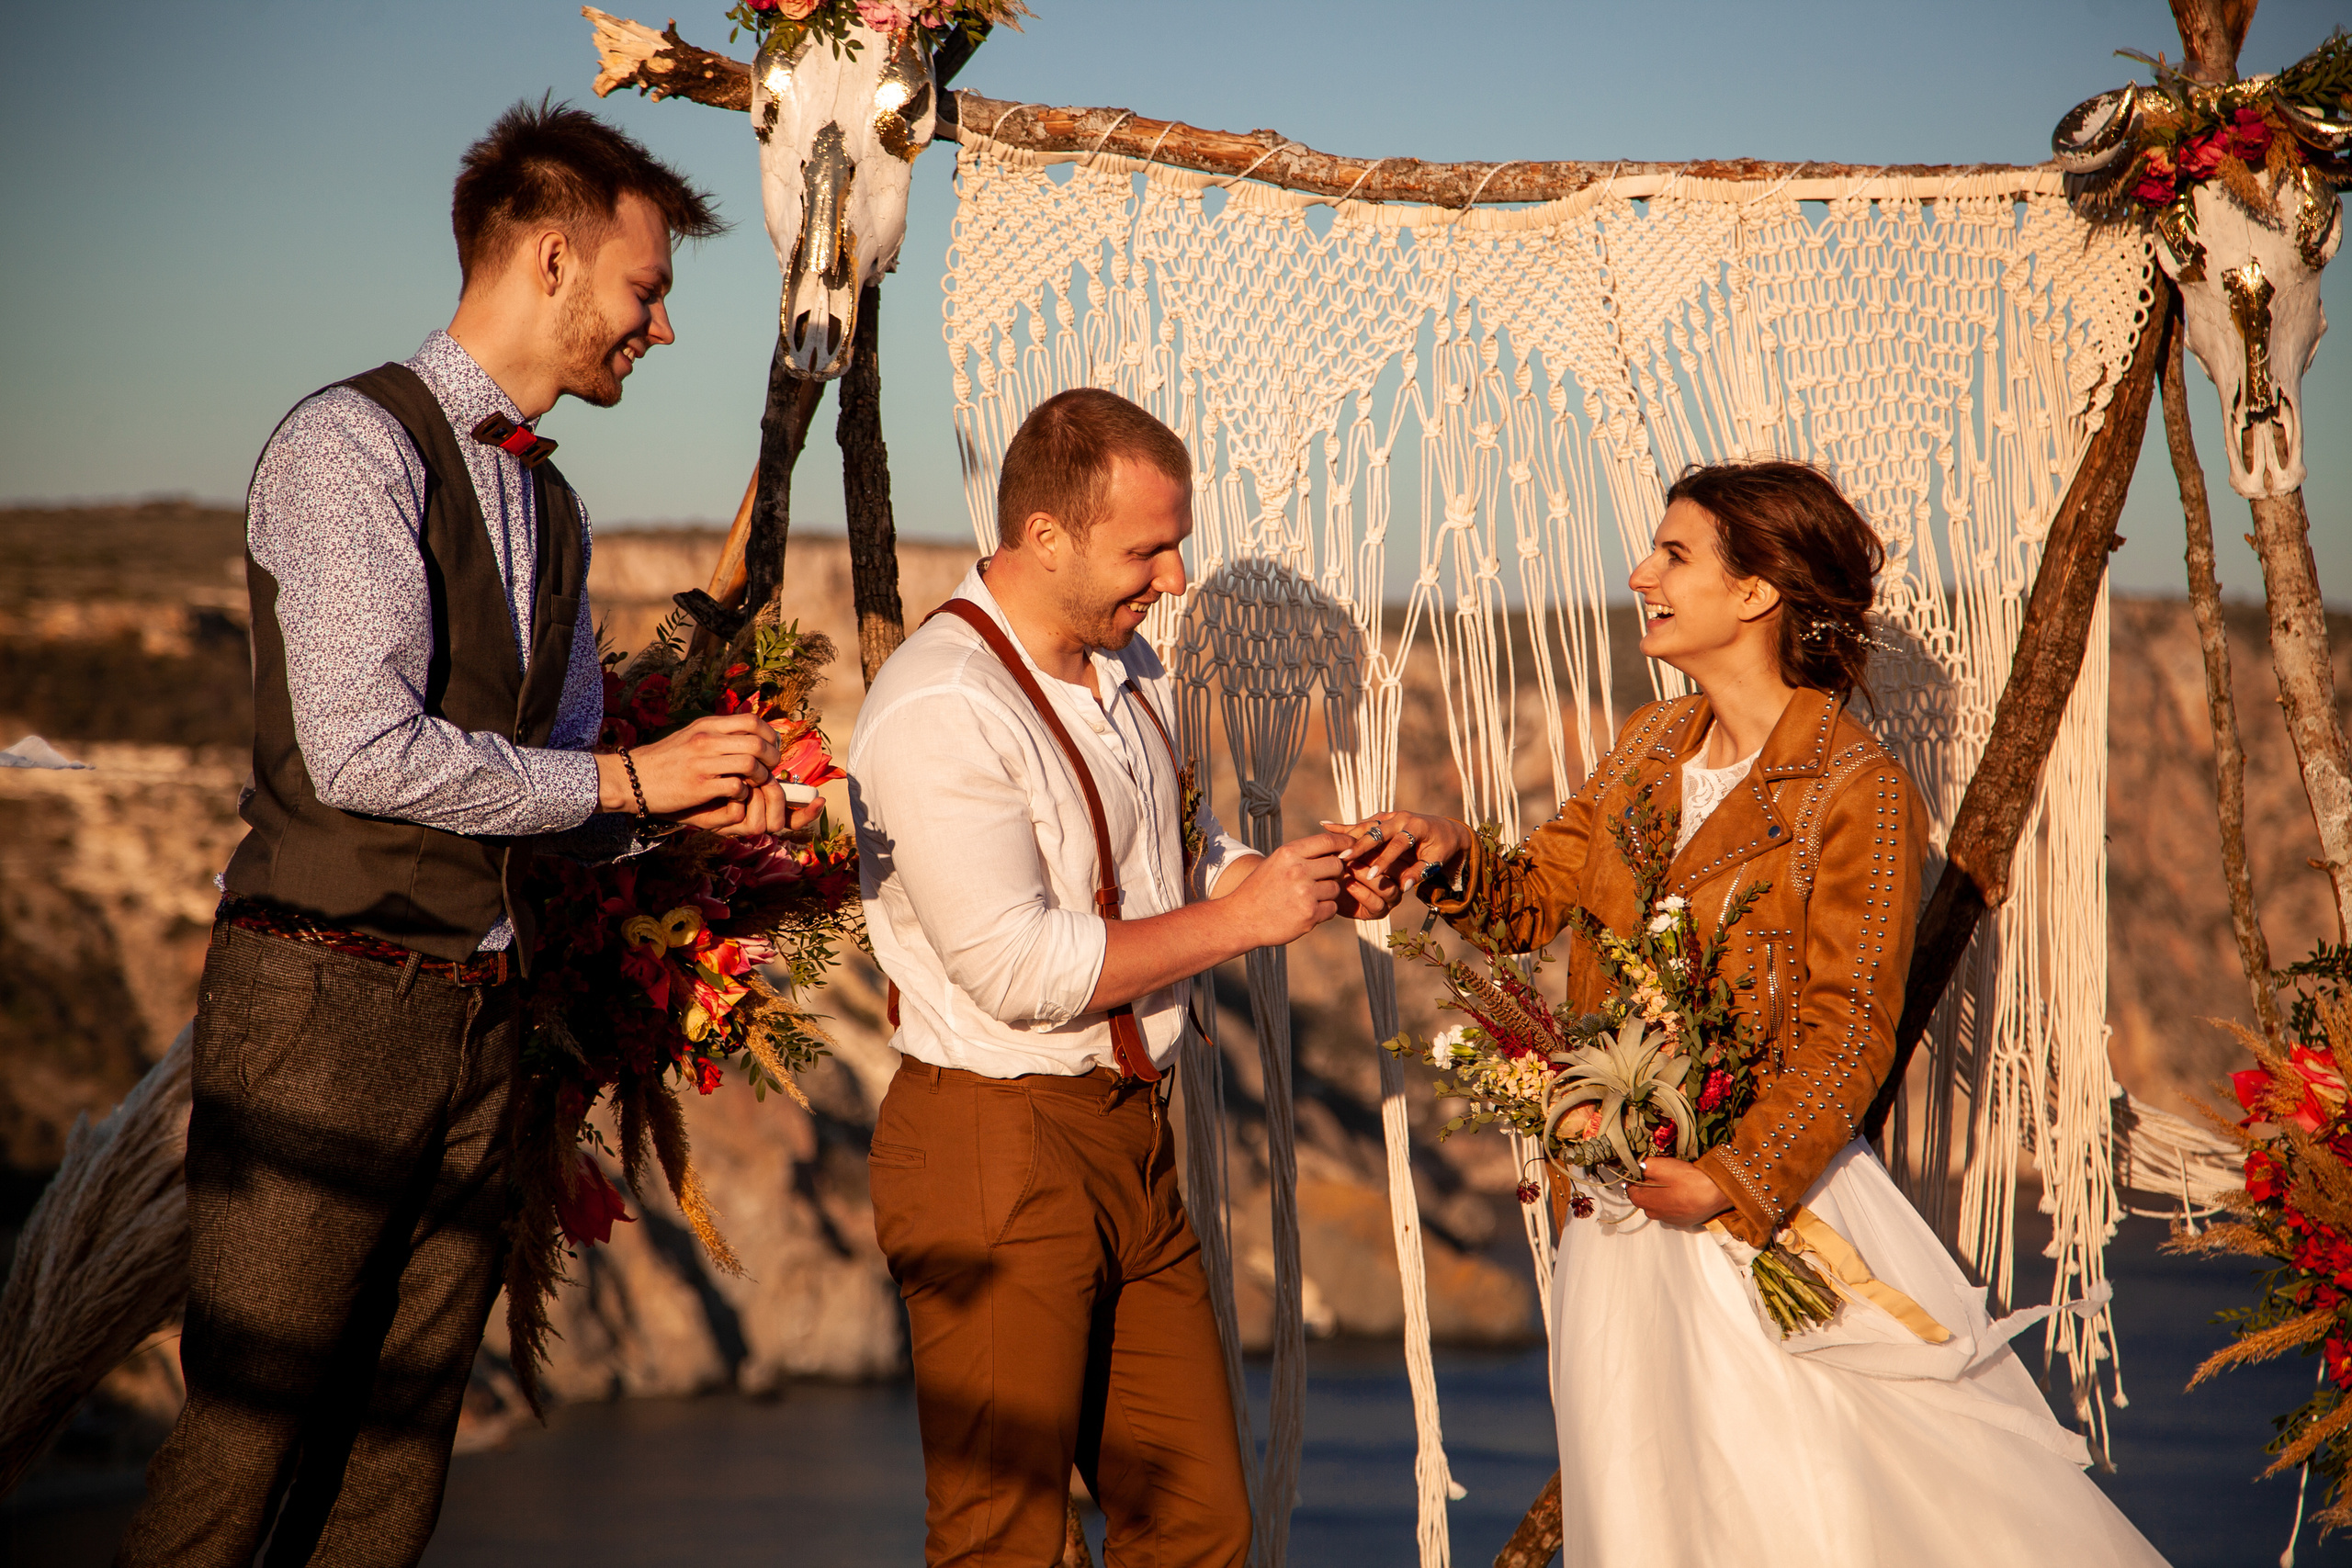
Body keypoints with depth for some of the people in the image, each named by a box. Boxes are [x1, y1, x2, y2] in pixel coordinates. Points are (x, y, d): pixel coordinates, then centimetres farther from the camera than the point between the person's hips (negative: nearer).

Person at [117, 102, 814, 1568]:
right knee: (246, 1438, -6)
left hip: (478, 1013, 8)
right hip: (326, 1005, -8)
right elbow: (364, 750, -20)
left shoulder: (551, 507, 17)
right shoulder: (352, 446, -10)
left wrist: (703, 795, -1)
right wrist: (628, 779, -13)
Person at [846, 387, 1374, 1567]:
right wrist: (1235, 919, -17)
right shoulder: (940, 708, -18)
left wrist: (1305, 881, 5)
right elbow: (1018, 969, -23)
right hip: (995, 1148, -8)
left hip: (1132, 1136, 9)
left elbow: (1183, 861, 26)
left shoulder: (1128, 672, 12)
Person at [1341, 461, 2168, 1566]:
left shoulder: (1858, 790, -12)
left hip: (1768, 1206, -7)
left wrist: (1736, 1181, -21)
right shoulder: (1653, 747, 10)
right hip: (1621, 1201, 7)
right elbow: (1537, 896, 13)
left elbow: (1847, 1034, -14)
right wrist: (1452, 858, -8)